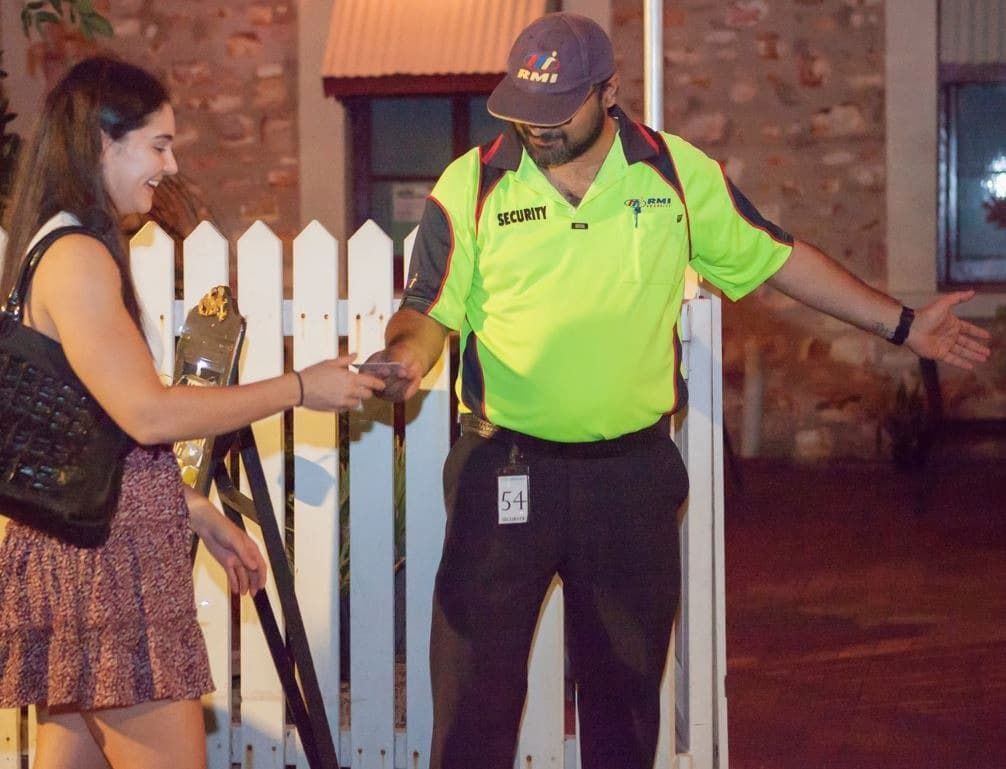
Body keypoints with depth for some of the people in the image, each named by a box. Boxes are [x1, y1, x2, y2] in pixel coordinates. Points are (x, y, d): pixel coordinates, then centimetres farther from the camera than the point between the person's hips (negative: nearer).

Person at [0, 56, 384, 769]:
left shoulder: (62, 250, 17)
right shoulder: (77, 258, -14)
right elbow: (148, 413, -20)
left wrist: (195, 512, 20)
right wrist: (299, 388, -12)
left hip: (73, 550, 10)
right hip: (107, 557, -10)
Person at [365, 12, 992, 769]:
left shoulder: (677, 172, 0)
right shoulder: (472, 184, -4)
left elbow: (773, 258, 9)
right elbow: (432, 308, -3)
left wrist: (902, 324, 10)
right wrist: (406, 355, -26)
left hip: (633, 472, 2)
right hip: (507, 471, -1)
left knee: (625, 684, 13)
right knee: (477, 683, -1)